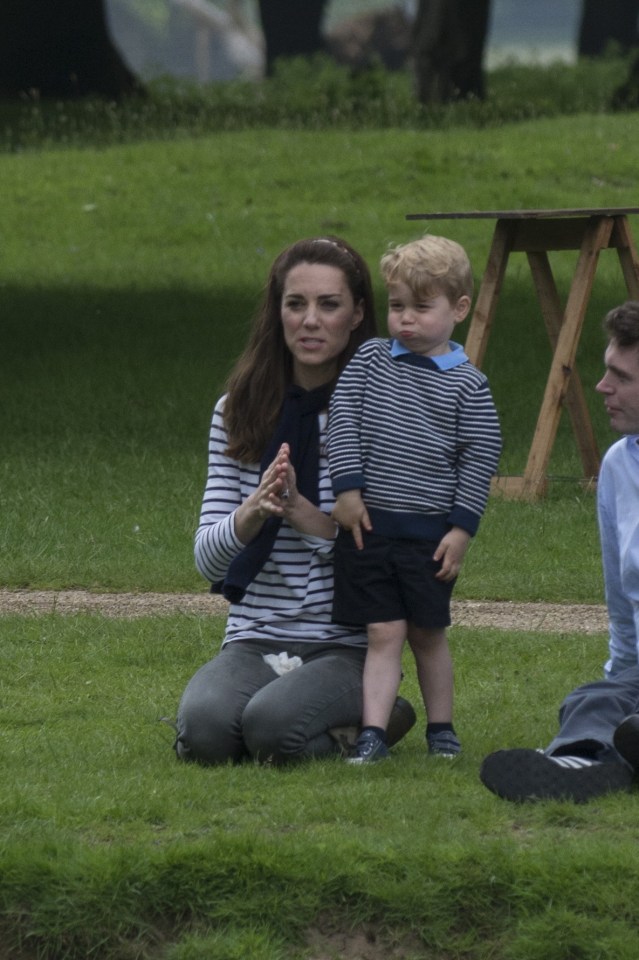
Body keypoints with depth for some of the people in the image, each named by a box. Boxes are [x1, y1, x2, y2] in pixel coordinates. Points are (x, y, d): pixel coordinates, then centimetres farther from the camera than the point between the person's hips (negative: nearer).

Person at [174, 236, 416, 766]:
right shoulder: (240, 411, 7)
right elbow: (208, 559, 1)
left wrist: (303, 512, -23)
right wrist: (253, 512, -21)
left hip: (349, 646, -3)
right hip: (254, 641, 3)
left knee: (272, 726, -32)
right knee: (203, 728, -29)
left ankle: (369, 721, 2)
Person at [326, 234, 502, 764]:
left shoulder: (467, 384, -2)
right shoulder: (370, 359, 4)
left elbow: (481, 457, -3)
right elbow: (342, 420, 1)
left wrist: (462, 527, -7)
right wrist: (347, 488, -8)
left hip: (431, 532, -1)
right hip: (367, 523, 1)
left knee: (429, 633, 10)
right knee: (384, 633, -2)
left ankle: (441, 727, 24)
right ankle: (373, 732, -6)